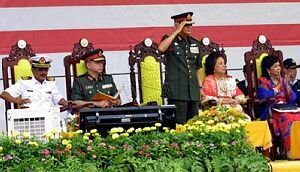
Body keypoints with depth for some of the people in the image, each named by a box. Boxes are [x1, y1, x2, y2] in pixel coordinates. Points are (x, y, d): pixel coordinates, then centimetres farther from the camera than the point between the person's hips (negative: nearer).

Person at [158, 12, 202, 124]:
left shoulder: (194, 43, 15)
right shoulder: (170, 40, 1)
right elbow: (161, 48, -24)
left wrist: (200, 87, 15)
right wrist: (176, 32, -16)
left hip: (193, 92, 6)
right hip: (176, 92, -6)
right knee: (179, 124, -8)